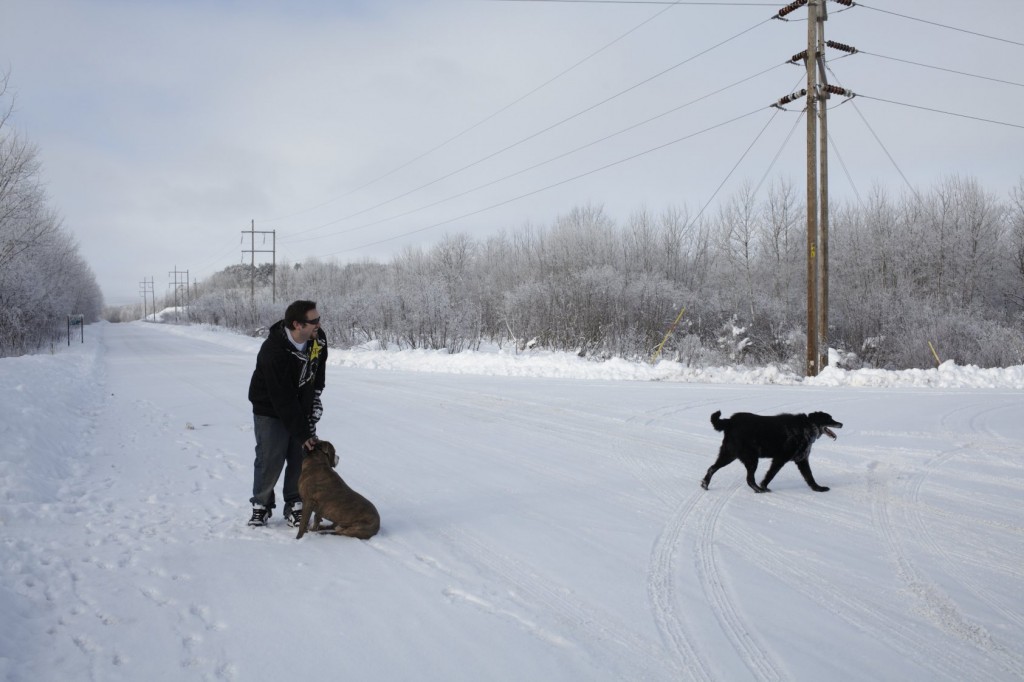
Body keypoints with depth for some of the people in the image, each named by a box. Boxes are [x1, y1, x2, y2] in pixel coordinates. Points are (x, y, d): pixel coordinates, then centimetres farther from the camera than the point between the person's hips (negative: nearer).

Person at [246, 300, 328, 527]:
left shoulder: (318, 338, -13)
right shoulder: (273, 352, -33)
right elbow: (283, 400, -29)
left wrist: (316, 399, 3)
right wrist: (302, 434, -25)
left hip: (302, 409, 5)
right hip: (271, 410, -5)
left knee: (301, 458, 3)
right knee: (270, 461, -1)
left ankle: (295, 506, 16)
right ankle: (261, 505, 19)